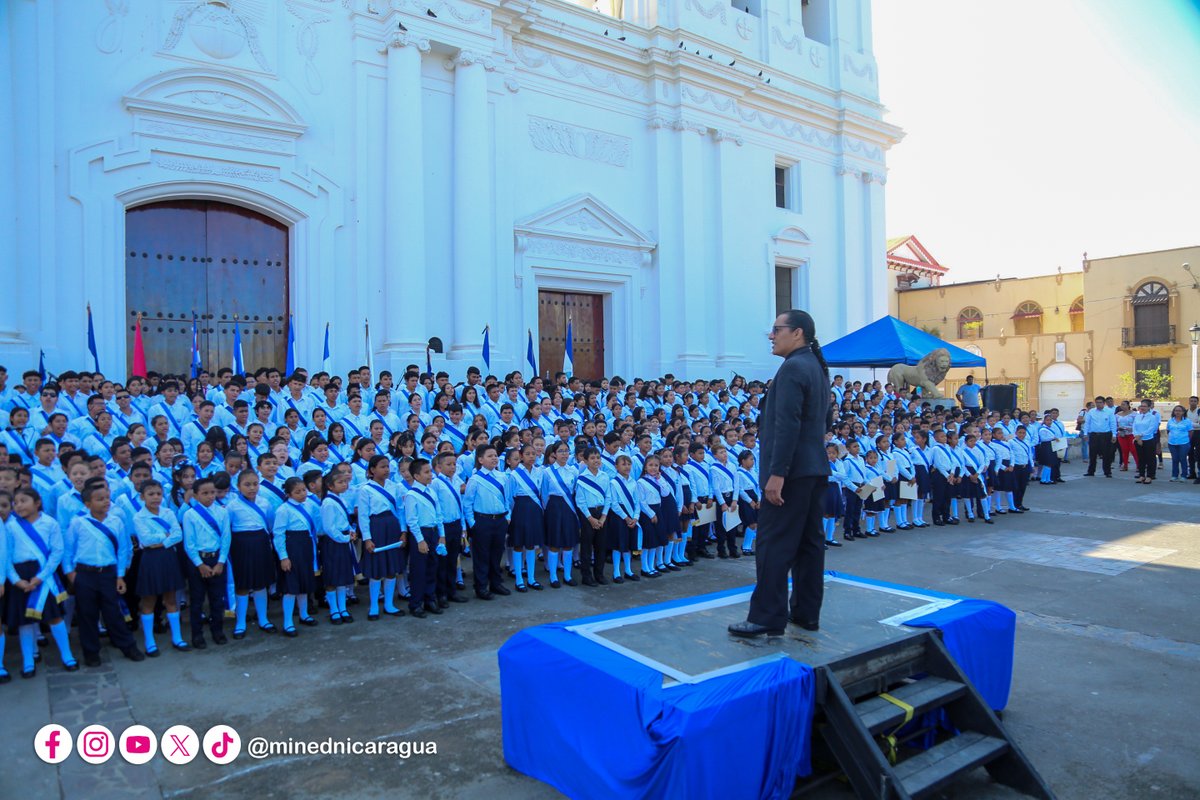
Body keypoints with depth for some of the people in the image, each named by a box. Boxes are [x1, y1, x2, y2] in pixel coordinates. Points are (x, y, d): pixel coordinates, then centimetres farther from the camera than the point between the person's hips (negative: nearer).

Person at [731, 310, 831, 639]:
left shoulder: (793, 367, -15)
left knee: (773, 544, -4)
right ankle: (807, 612, 19)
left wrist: (777, 473, -24)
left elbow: (787, 425, -22)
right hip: (815, 468, 10)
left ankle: (767, 617, 0)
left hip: (792, 470, -10)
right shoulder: (817, 367, 15)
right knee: (808, 541, 12)